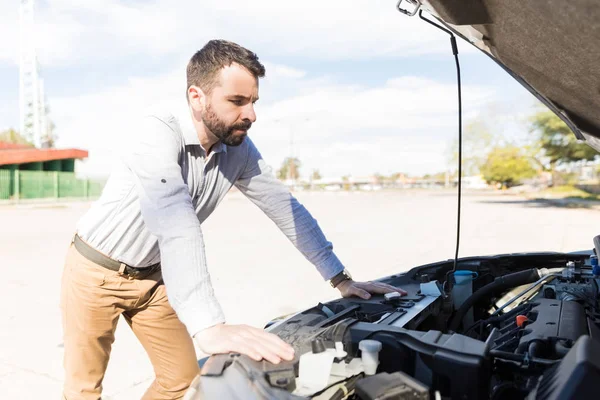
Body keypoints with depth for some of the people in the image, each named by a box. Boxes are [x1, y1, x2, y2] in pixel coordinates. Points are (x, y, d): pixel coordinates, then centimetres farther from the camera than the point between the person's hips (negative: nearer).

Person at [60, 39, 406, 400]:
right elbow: (175, 222, -45)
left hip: (152, 276, 5)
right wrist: (210, 328, -56)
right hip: (97, 271, -5)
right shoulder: (158, 134, -31)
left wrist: (341, 279, -8)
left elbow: (286, 207, -6)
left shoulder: (240, 149, -12)